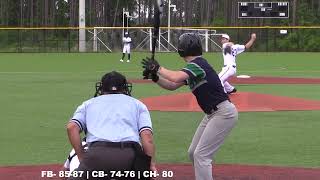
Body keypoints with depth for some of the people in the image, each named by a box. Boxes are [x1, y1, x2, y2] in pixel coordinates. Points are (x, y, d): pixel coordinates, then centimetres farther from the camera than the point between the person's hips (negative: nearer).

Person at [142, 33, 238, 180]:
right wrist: (155, 77, 0)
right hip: (212, 114, 10)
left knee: (201, 155, -11)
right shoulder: (193, 67, 12)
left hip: (224, 113, -10)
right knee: (193, 153, 15)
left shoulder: (197, 64, -18)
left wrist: (158, 68, -19)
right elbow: (172, 86, 16)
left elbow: (175, 77, -34)